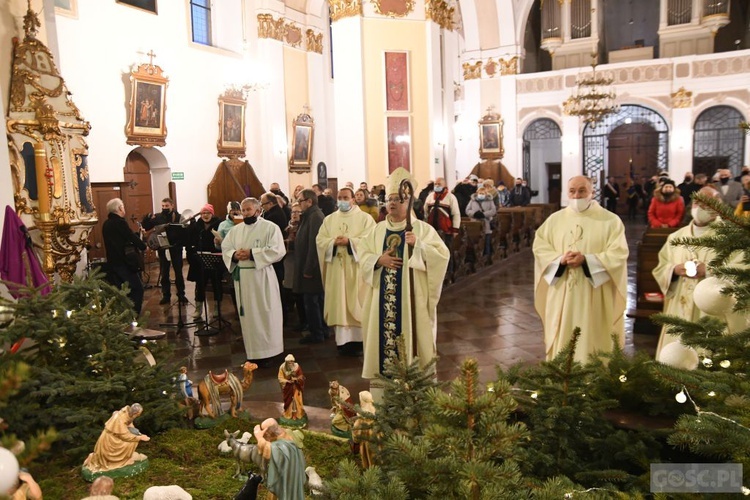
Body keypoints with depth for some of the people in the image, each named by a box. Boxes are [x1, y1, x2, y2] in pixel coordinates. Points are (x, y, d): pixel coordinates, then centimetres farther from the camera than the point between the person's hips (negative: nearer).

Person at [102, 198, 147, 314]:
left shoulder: (106, 224, 12)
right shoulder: (120, 222, -15)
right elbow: (132, 237, -14)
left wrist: (135, 245, 18)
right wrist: (143, 246, 3)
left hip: (112, 262, 8)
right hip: (123, 262, -8)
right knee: (137, 289, -1)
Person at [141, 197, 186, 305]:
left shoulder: (179, 217, -2)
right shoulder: (157, 217, 4)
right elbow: (144, 227, 4)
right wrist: (147, 218, -12)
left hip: (176, 248, -2)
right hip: (162, 249, 2)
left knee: (178, 272, 6)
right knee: (164, 273, 8)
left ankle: (181, 295, 17)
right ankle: (166, 296, 18)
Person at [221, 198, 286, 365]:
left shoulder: (270, 227, -5)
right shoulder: (236, 230, 12)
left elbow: (278, 250, -15)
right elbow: (225, 248, 11)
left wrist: (252, 253, -19)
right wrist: (234, 255, -12)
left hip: (262, 277, -5)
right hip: (241, 277, 5)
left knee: (265, 314, 0)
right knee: (248, 314, 9)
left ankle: (268, 351, 11)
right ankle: (253, 351, 20)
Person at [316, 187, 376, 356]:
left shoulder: (364, 218, 1)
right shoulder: (329, 219, 13)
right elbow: (319, 240, 4)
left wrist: (349, 241, -19)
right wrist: (334, 241, -14)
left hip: (356, 268, -3)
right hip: (336, 269, 3)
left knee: (356, 304, 1)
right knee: (339, 304, 4)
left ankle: (358, 340, 9)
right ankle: (343, 340, 12)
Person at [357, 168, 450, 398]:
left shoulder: (422, 228, -2)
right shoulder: (378, 230, 10)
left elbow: (443, 255, -12)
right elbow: (362, 256, 8)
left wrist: (418, 245, -24)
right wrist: (379, 260, -11)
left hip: (410, 297, -4)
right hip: (383, 297, 4)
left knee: (411, 335, 0)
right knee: (383, 335, 8)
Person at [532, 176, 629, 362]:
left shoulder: (610, 220, 0)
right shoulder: (554, 219, 8)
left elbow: (618, 254, -8)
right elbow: (539, 247, 3)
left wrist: (586, 260, -21)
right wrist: (561, 259, -15)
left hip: (594, 296, -2)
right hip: (561, 293, 2)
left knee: (591, 339, 3)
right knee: (561, 341, 7)